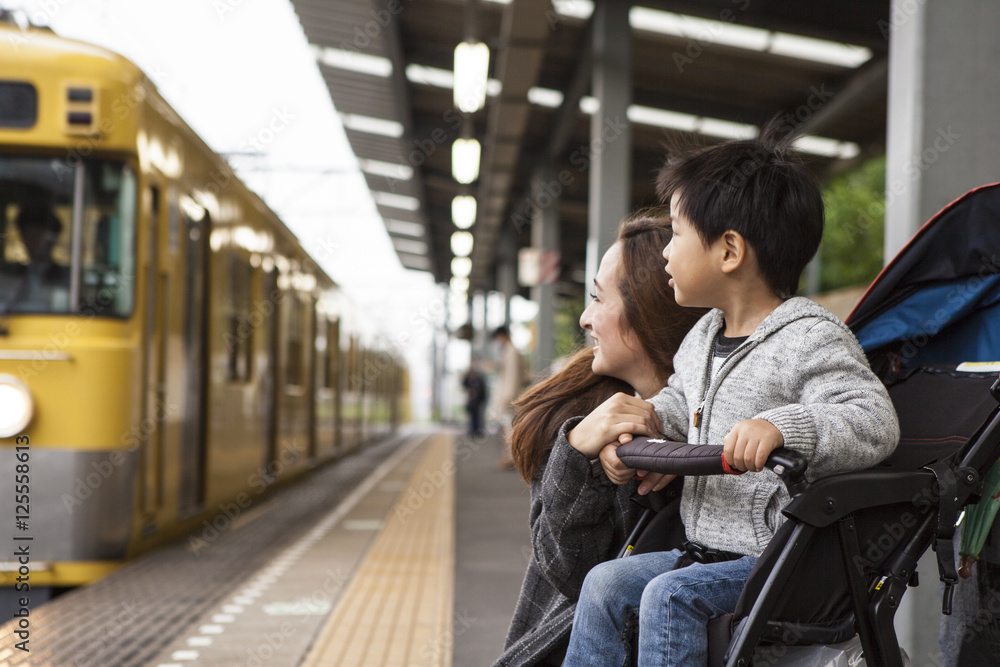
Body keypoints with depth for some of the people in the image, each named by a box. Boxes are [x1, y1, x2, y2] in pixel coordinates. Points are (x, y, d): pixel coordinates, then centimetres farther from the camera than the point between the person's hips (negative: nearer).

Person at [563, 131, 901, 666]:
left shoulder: (812, 340, -16)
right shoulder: (703, 338, 12)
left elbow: (874, 422, -27)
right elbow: (677, 405, 30)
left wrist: (781, 426, -42)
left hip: (782, 559, -9)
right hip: (706, 550, 9)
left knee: (670, 596, -24)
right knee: (605, 583, 3)